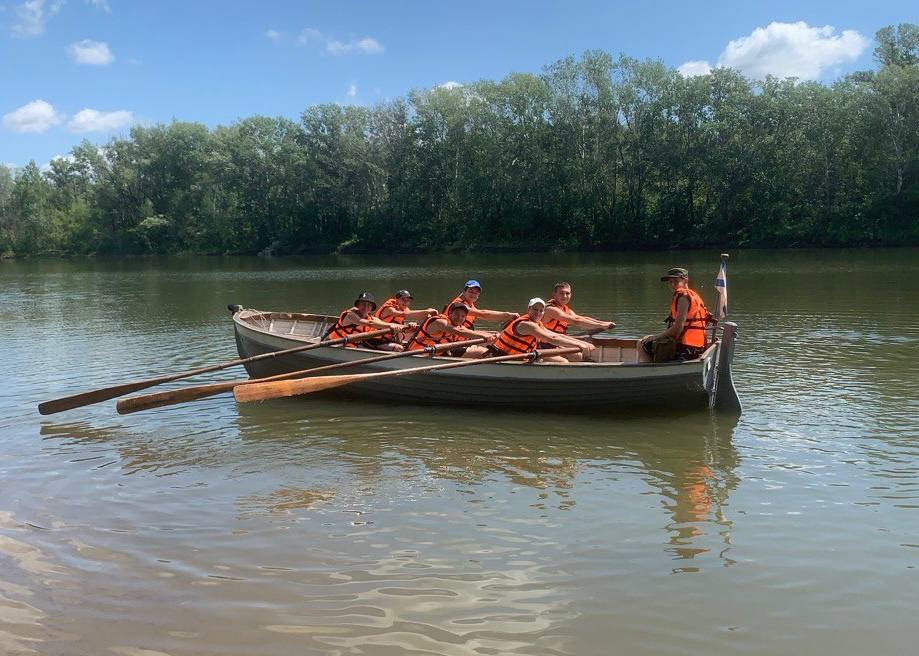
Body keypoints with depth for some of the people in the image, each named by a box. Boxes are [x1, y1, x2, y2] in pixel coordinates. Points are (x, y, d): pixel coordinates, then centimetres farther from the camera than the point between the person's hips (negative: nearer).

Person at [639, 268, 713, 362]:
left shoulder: (683, 295, -12)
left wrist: (656, 336, -7)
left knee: (641, 344, -2)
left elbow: (678, 328, -19)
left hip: (684, 349, -10)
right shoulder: (693, 295, 17)